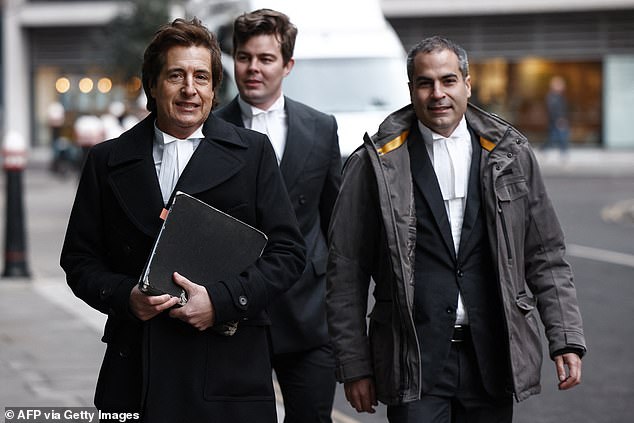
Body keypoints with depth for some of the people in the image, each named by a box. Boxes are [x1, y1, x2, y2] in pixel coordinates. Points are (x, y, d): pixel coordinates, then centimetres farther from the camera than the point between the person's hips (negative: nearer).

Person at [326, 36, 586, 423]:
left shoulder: (511, 154, 8)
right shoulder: (377, 163, 0)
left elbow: (546, 257, 11)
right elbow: (346, 272, 2)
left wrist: (566, 339, 4)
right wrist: (355, 366, 0)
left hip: (492, 359, 2)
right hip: (414, 362, -2)